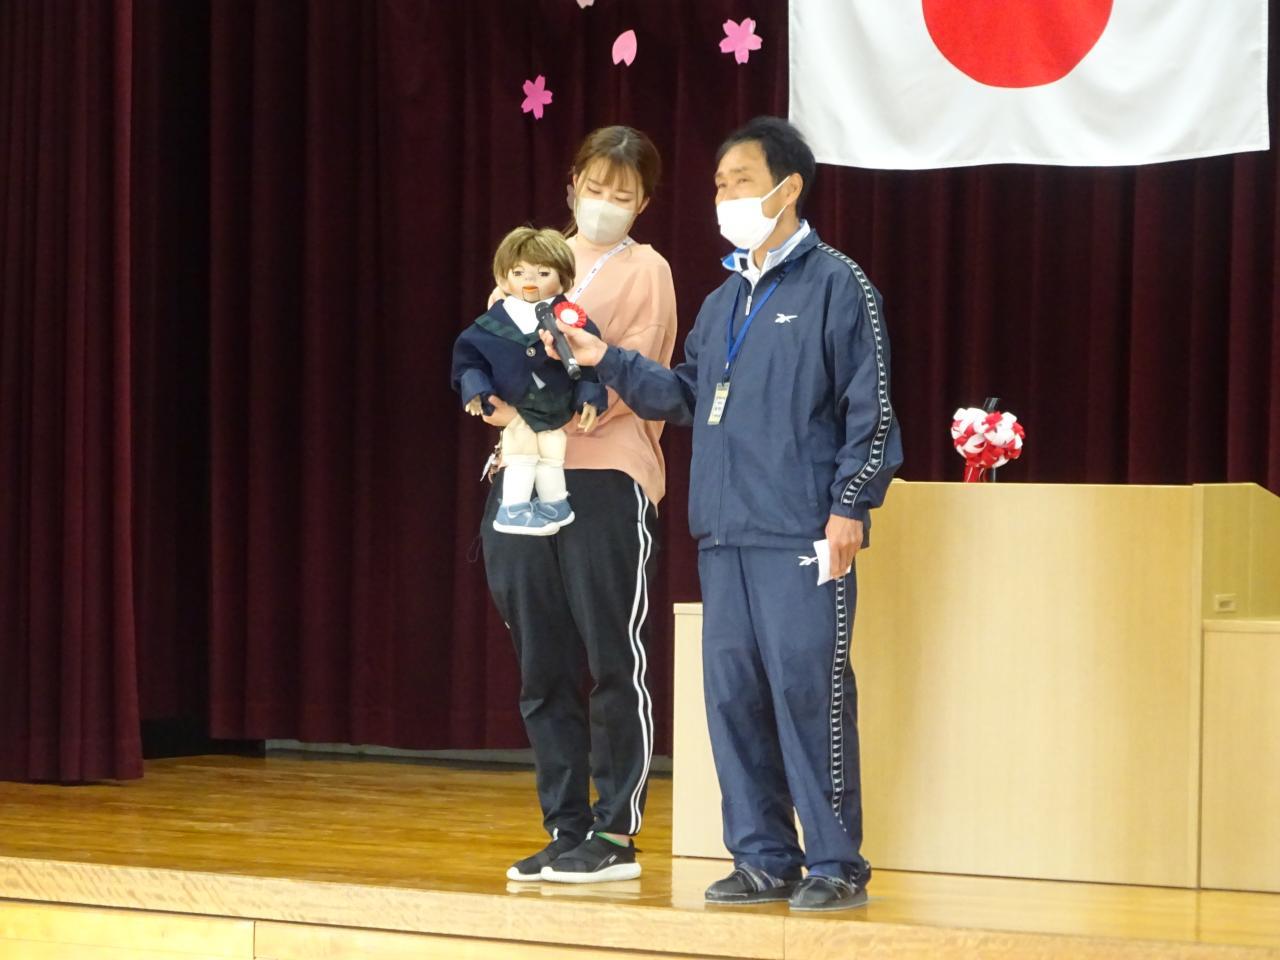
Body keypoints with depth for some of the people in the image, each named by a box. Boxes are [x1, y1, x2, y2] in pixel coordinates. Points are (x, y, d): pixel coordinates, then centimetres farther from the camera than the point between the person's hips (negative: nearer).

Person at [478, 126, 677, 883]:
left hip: (607, 478, -5)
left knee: (616, 662, -3)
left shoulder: (644, 270, 3)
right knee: (543, 669, 7)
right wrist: (496, 389, -9)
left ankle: (616, 834, 2)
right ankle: (566, 830, 14)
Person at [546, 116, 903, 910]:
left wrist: (851, 505, -14)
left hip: (803, 537, -7)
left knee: (809, 694, -7)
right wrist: (608, 361, 8)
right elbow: (687, 396, 18)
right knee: (733, 694, 8)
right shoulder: (725, 300, 18)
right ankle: (765, 858, 16)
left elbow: (871, 409, -7)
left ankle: (837, 866, 0)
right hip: (725, 533, 7)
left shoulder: (836, 286, -3)